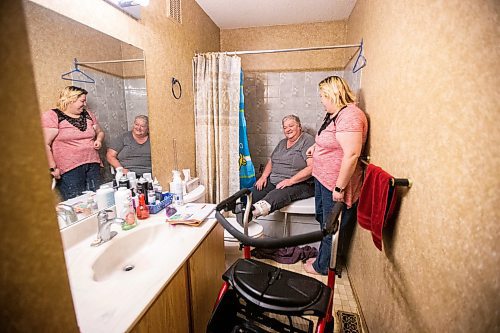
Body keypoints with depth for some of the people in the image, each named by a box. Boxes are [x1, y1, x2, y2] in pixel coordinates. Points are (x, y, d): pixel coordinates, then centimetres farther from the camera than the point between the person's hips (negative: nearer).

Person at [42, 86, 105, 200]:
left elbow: (99, 132, 27)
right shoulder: (52, 116, -3)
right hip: (69, 169, -5)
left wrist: (99, 140, 4)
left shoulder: (88, 114, 14)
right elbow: (45, 144, -8)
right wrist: (52, 167, -13)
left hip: (93, 165, 5)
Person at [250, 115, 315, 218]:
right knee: (252, 193, -17)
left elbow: (312, 167, -16)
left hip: (299, 184, -8)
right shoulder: (282, 143, 22)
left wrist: (290, 181, -22)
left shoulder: (307, 140, -4)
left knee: (276, 196, -38)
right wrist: (264, 176, 3)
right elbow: (271, 161, 23)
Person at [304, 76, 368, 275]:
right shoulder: (335, 114, 11)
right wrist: (317, 146, 10)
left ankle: (323, 267, 28)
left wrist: (339, 187, -26)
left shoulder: (349, 116, -22)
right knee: (324, 220, 22)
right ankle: (323, 257, 42)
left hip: (335, 183, -10)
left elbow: (351, 154, -28)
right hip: (323, 178, 10)